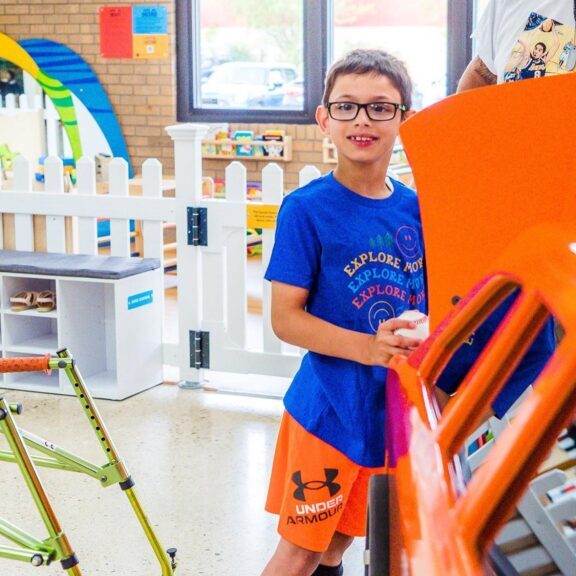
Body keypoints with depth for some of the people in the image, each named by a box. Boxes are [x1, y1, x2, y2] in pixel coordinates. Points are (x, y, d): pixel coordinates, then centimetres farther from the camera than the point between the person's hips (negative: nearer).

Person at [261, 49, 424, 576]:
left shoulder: (417, 208, 0)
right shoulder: (307, 209, -13)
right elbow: (286, 318, -14)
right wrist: (369, 348, -27)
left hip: (400, 405, 5)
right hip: (332, 407, -5)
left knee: (345, 533, 21)